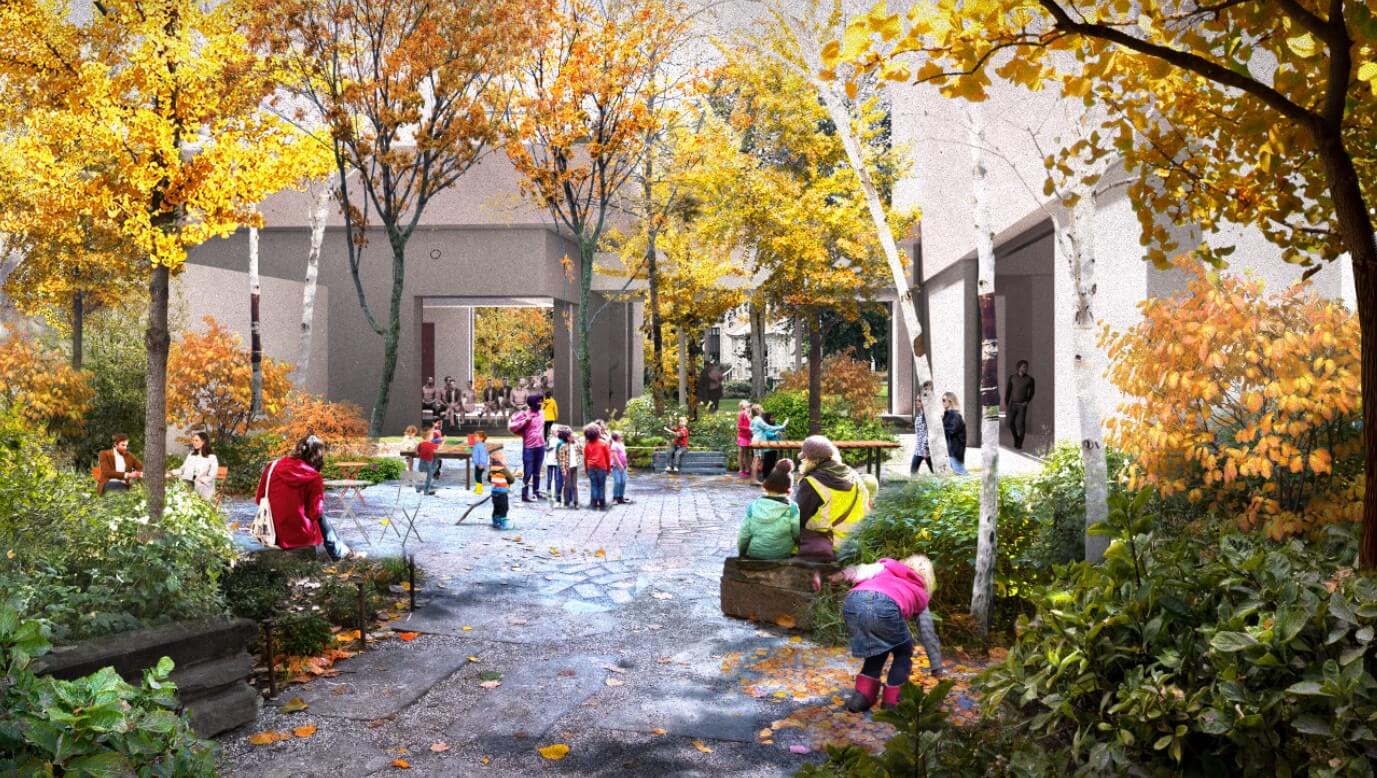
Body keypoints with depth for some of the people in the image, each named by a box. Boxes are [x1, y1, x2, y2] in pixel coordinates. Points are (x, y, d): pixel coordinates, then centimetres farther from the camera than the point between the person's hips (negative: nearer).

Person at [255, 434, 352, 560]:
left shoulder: (273, 466, -2)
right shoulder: (314, 479, -12)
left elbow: (259, 499, 5)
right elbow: (315, 512, -8)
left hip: (270, 534, 5)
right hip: (298, 536, -5)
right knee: (320, 517, 26)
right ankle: (339, 553, 40)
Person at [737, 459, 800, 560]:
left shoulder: (753, 507, -9)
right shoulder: (791, 509, -14)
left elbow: (743, 536, -5)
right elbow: (798, 535, -8)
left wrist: (741, 554, 13)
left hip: (755, 557, 2)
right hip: (783, 558, -2)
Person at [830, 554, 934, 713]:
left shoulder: (887, 567, 38)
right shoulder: (920, 594, 35)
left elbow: (861, 571, 20)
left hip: (853, 602, 3)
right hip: (885, 606, -3)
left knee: (878, 646, 32)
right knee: (903, 652, 28)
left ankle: (861, 697, 24)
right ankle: (891, 703, 21)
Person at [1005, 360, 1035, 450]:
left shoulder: (1029, 379, -4)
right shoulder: (1012, 377, 1)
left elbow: (1032, 391, 6)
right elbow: (1008, 390, 6)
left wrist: (1027, 401, -5)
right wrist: (1006, 402, 2)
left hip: (1022, 405, -2)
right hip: (1013, 404, 2)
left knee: (1021, 424, -7)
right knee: (1011, 423, 1)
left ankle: (1020, 443, 2)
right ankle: (1016, 438, 24)